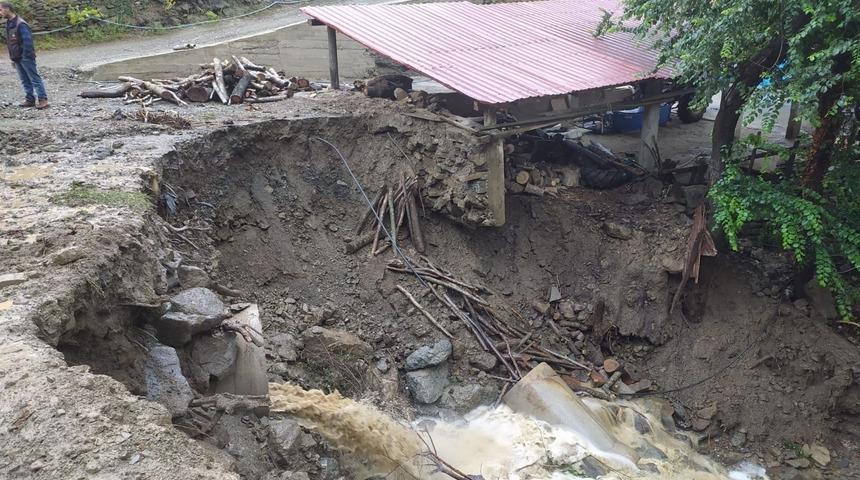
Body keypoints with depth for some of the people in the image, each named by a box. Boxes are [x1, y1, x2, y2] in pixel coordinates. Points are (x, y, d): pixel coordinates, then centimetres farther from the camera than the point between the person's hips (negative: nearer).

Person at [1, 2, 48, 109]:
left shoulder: (20, 24, -15)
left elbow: (28, 41, -19)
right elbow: (9, 42, 18)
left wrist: (26, 56, -18)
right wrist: (13, 58, 16)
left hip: (26, 58, -9)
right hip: (17, 58, 9)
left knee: (35, 79, -6)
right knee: (25, 80, 10)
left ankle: (43, 100, -6)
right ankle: (30, 100, 15)